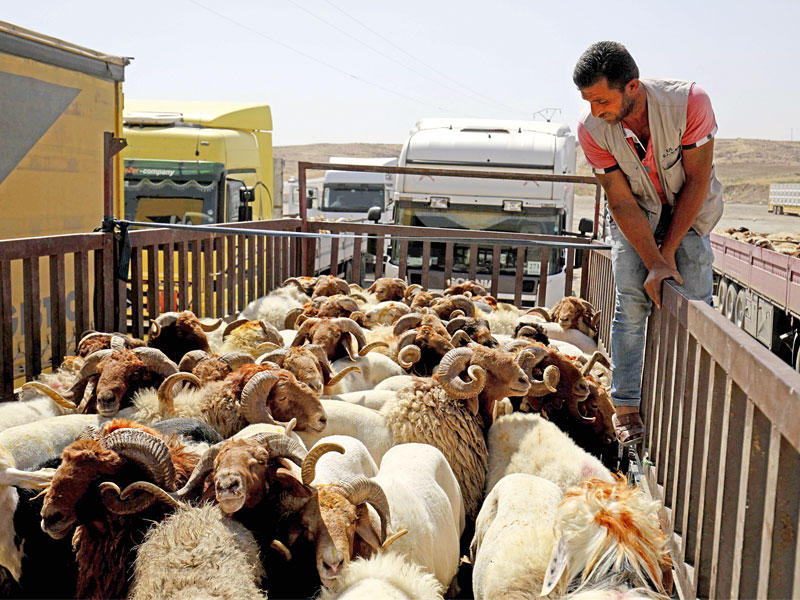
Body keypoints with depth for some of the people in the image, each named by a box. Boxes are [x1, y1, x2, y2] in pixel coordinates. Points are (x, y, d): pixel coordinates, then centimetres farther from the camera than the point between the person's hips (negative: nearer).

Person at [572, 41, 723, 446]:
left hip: (690, 209, 0)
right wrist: (655, 263, -26)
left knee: (694, 302, -11)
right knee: (632, 301, -12)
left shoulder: (689, 101, -29)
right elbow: (621, 202, -19)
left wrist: (668, 252, -18)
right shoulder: (590, 128, -24)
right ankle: (626, 408, -3)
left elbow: (697, 180, -19)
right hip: (634, 214, 1)